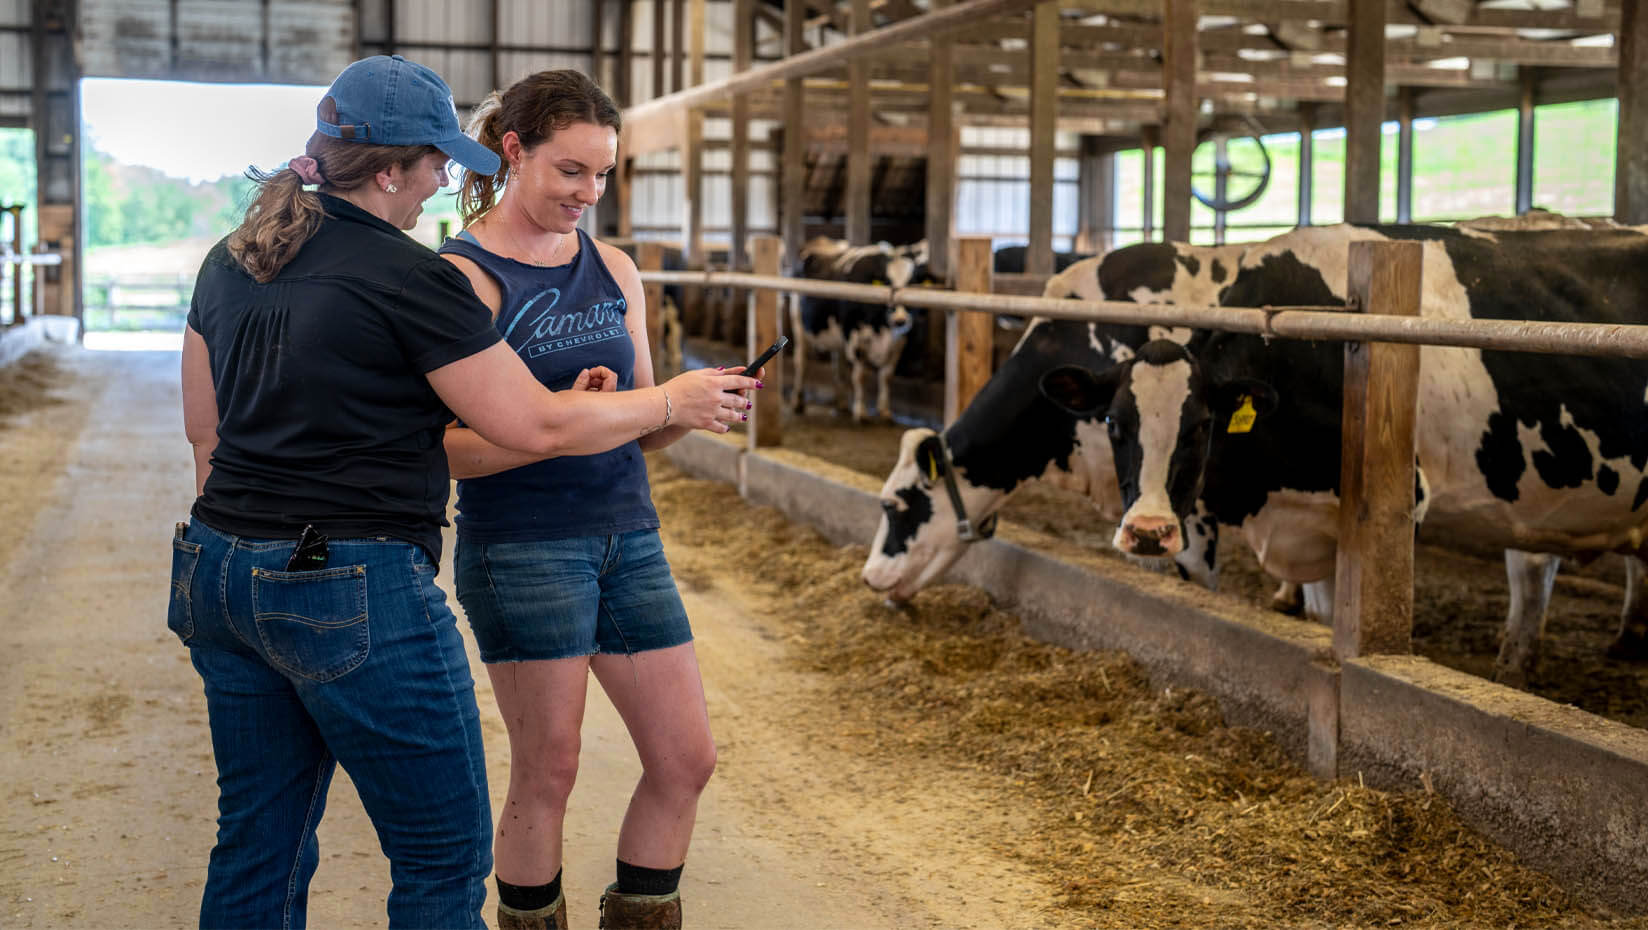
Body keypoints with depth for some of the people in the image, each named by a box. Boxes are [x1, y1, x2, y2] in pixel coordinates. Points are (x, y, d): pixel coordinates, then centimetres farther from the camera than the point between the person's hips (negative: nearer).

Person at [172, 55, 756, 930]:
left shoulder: (230, 262, 10)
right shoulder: (410, 279, -13)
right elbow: (538, 425, -10)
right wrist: (674, 403, 2)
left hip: (222, 571, 8)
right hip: (354, 593, -8)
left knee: (257, 847, 16)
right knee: (445, 856, 5)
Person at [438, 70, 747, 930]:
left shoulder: (614, 270, 11)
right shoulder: (462, 275, -8)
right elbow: (450, 446, -15)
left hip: (627, 536, 6)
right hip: (522, 546, -6)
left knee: (686, 759, 7)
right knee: (547, 773, 2)